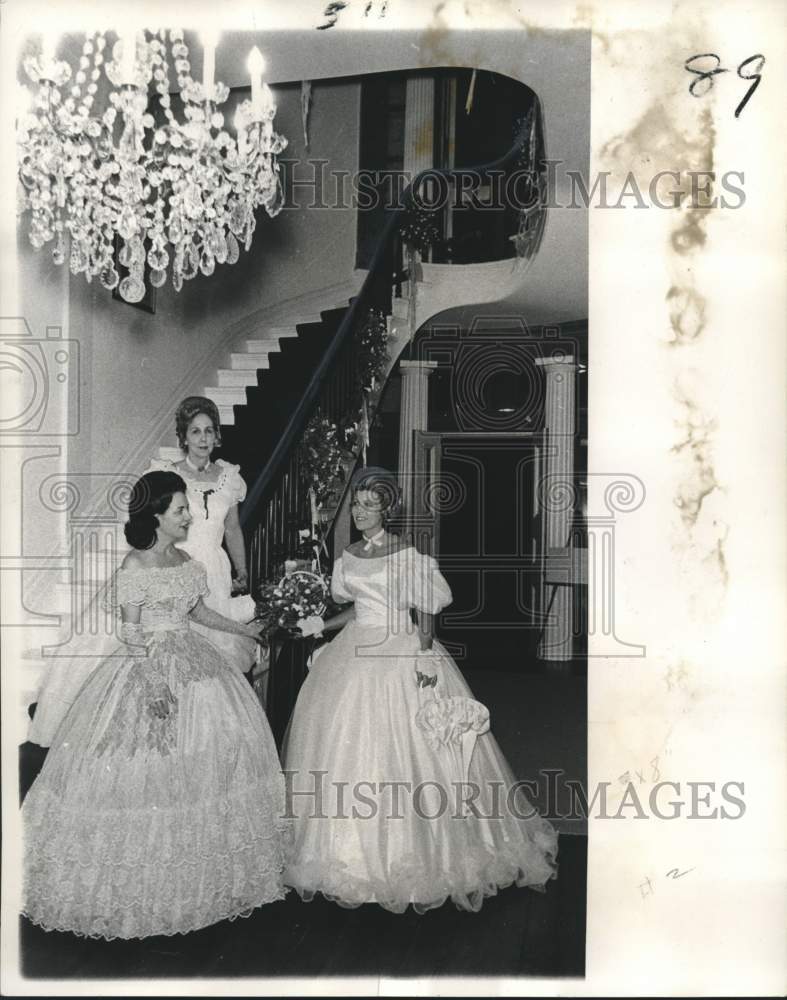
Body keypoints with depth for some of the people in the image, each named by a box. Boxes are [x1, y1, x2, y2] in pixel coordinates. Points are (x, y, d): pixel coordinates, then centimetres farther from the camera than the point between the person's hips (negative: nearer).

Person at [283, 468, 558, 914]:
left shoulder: (408, 554, -9)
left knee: (403, 750, -4)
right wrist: (320, 625, 4)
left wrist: (425, 655, -19)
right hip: (356, 652, 6)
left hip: (401, 653, -6)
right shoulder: (348, 556, 9)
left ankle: (406, 853, 10)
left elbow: (427, 611, -10)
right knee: (345, 741, 7)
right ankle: (353, 850, 20)